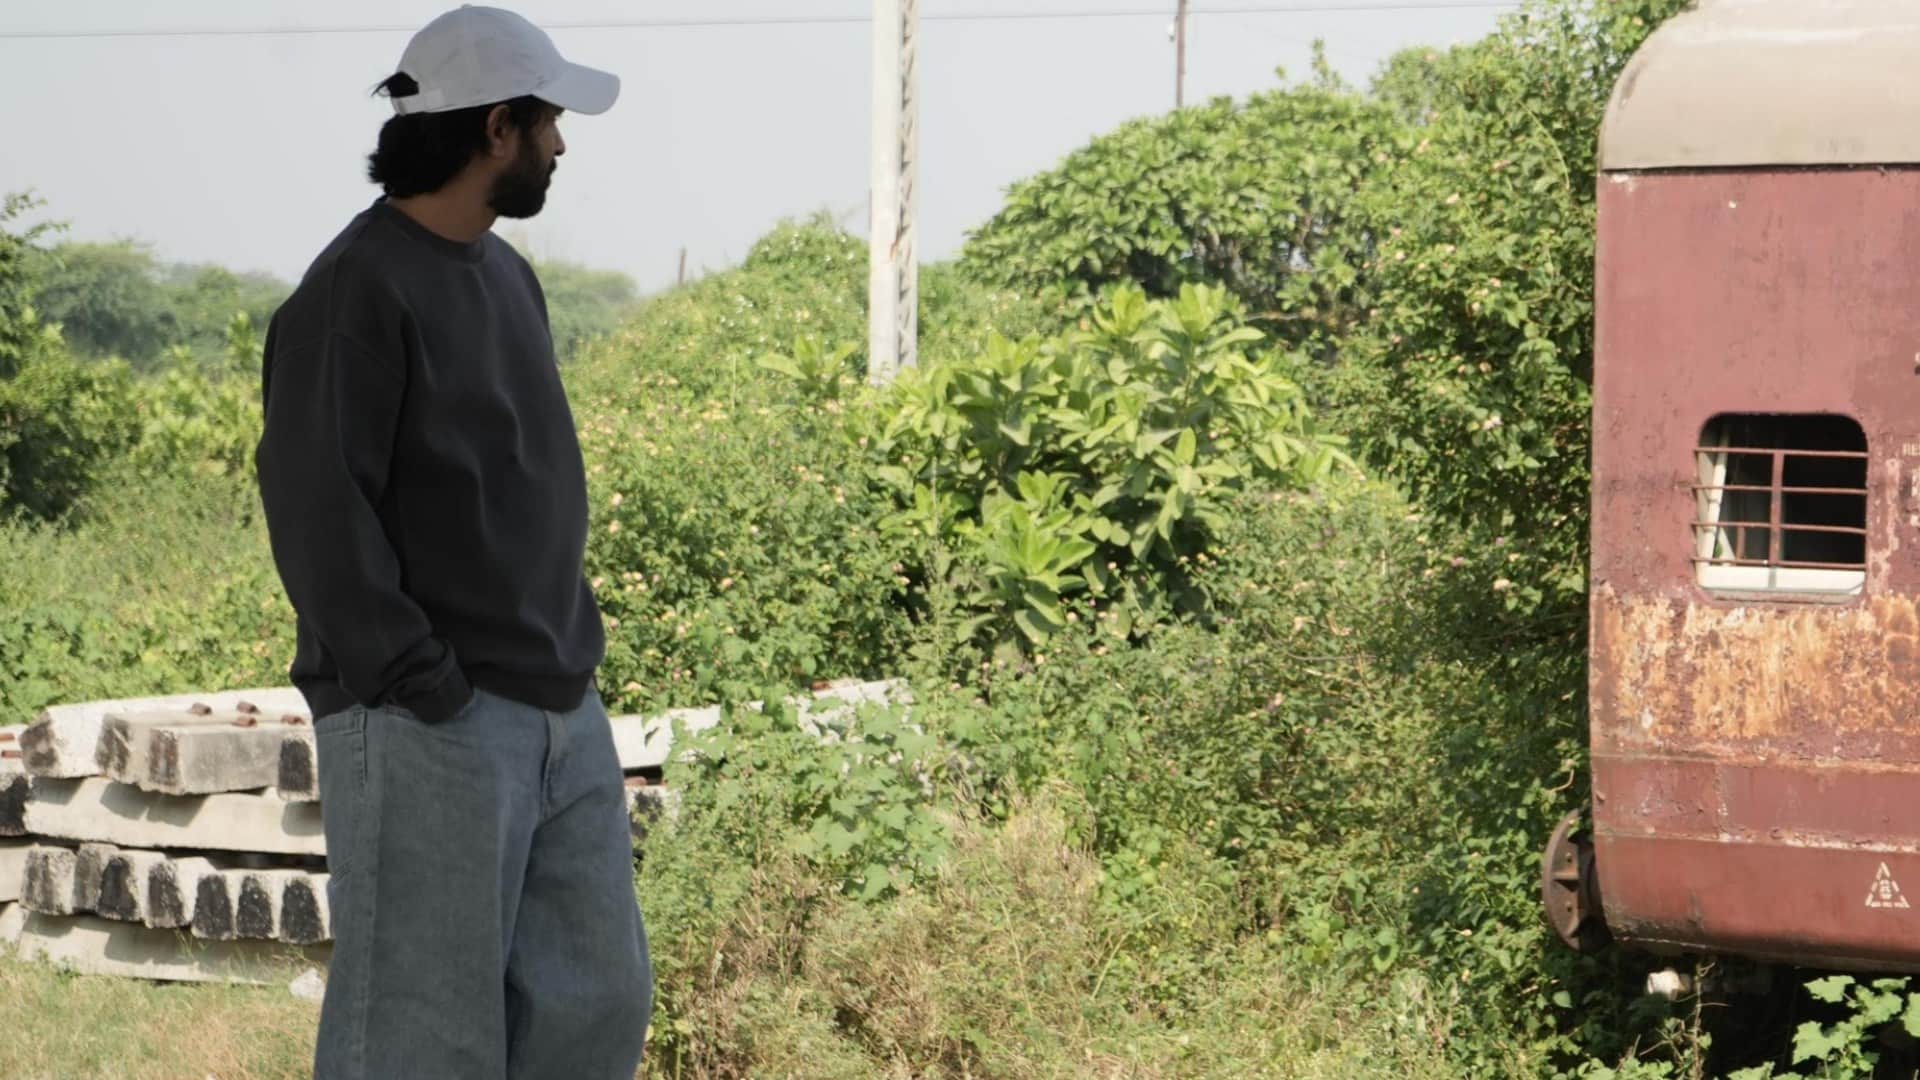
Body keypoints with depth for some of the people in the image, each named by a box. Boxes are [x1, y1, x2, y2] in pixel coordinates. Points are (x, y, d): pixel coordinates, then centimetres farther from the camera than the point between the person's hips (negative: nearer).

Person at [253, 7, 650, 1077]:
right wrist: (418, 687, -19)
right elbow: (315, 506, -17)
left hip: (560, 711, 9)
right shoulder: (357, 289, -12)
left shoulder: (506, 277, 16)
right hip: (430, 732, -9)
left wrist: (576, 645, 13)